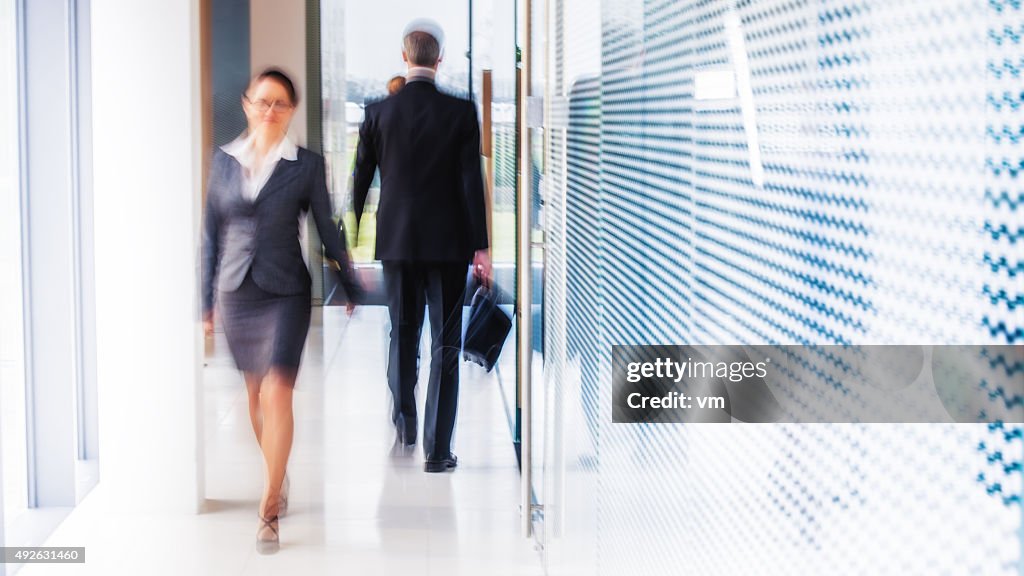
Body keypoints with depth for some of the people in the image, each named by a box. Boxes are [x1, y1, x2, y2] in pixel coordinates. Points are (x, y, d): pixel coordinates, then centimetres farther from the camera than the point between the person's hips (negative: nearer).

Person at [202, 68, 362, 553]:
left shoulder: (306, 165, -3)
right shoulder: (224, 161, 4)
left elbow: (327, 229, 4)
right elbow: (212, 233, 8)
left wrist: (350, 287, 11)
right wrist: (207, 302, 8)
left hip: (285, 293, -3)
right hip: (237, 290, 3)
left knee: (276, 393, -13)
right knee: (256, 393, 14)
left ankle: (269, 510, -8)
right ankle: (277, 480, 34)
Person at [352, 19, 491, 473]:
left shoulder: (378, 112, -1)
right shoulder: (460, 112, -6)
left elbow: (360, 179, 3)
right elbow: (471, 182, -8)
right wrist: (480, 247, -4)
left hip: (396, 241, 2)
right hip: (448, 243, -2)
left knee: (401, 335, 16)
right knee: (445, 344, 2)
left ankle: (403, 431, 17)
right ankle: (437, 451, 1)